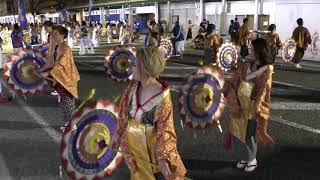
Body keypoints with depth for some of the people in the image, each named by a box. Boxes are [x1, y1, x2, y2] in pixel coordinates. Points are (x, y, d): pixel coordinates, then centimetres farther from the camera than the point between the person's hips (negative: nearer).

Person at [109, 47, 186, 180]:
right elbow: (124, 112, 4)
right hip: (132, 144, 5)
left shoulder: (162, 98, -25)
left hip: (151, 147, -5)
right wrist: (118, 133, 9)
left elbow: (164, 129, -21)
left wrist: (162, 157, -23)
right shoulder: (133, 87, -9)